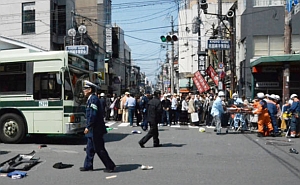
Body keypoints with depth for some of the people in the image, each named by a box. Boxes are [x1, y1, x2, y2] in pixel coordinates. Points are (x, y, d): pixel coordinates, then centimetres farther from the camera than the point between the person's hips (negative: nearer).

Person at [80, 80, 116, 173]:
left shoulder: (93, 99, -16)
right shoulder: (91, 99, 15)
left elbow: (93, 115, -23)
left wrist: (88, 127, -21)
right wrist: (89, 127, 20)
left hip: (95, 130, -10)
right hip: (93, 130, 10)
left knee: (99, 149, -3)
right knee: (90, 148, 15)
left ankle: (110, 166, 5)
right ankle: (88, 166, 25)